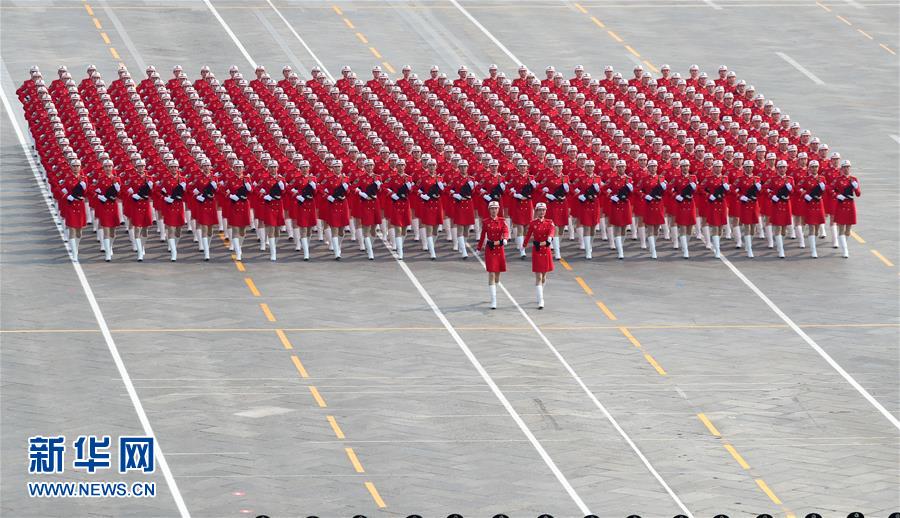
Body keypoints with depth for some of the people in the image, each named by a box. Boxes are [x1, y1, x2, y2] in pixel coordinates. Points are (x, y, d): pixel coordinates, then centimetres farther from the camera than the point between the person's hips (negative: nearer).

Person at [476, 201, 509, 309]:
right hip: (490, 250, -2)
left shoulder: (502, 221, 3)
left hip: (500, 249, 2)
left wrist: (505, 239, -33)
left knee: (498, 273, 12)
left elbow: (506, 231, -12)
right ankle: (493, 300, -12)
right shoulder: (485, 222, 1)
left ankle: (494, 291, 37)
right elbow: (483, 235, 7)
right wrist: (479, 248, 10)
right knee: (491, 274, -9)